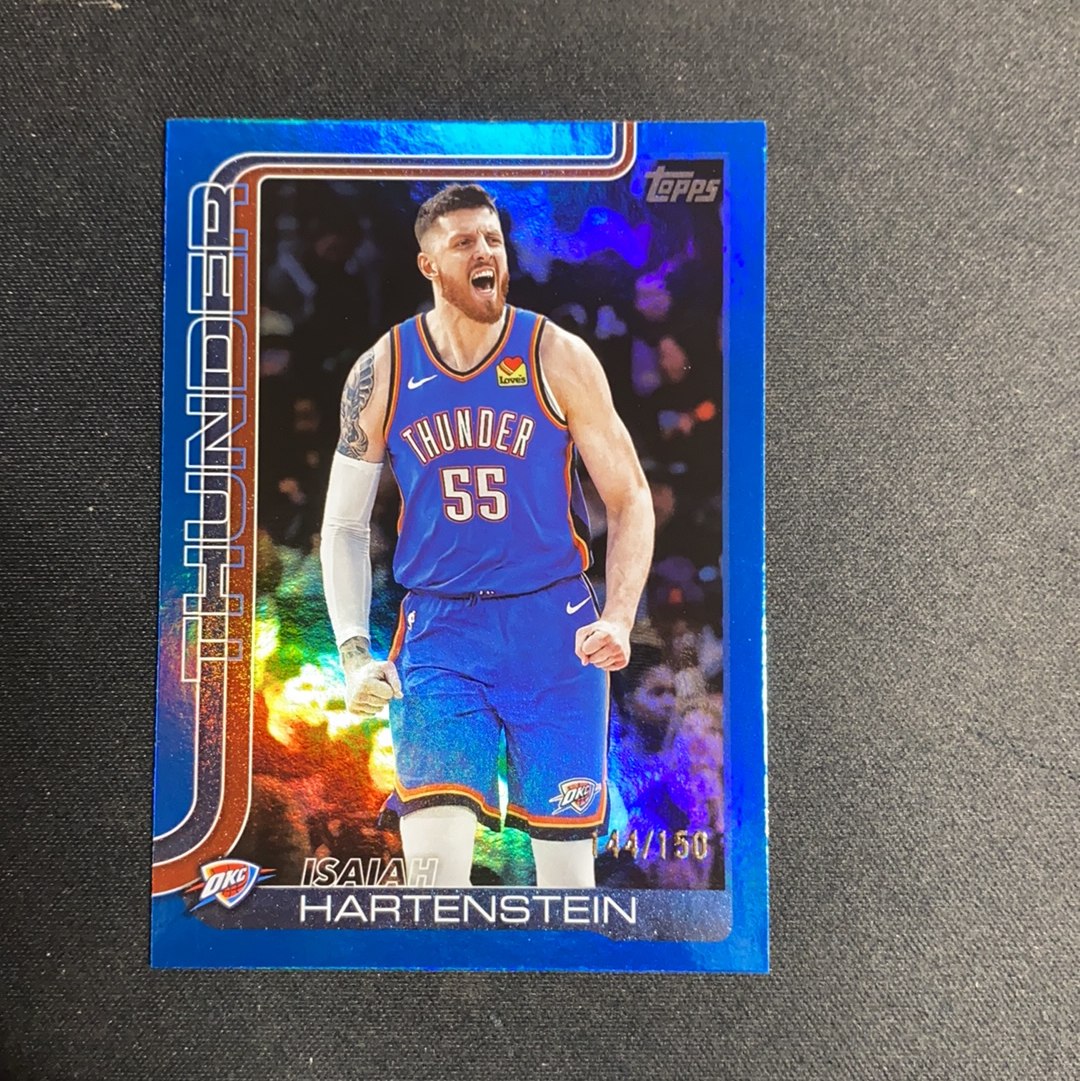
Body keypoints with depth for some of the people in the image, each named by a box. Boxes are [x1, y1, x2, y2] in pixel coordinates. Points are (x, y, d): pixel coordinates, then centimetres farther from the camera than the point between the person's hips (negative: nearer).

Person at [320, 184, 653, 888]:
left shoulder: (560, 358, -3)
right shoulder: (382, 374, 1)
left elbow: (630, 498, 0)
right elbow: (345, 525, 6)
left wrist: (619, 618, -14)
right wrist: (354, 653, -5)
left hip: (556, 630, 0)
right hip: (438, 630, 1)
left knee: (566, 858, 11)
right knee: (433, 861, -10)